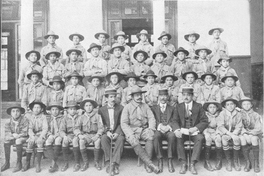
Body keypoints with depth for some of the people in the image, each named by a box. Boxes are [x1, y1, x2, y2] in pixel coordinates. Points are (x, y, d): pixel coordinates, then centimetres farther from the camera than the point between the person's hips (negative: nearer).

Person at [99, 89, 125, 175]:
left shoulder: (121, 108, 6)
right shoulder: (101, 109, 8)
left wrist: (117, 133, -15)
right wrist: (107, 132, -16)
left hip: (117, 132, 0)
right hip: (106, 132, 1)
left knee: (121, 139, -33)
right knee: (103, 138, -33)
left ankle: (114, 163, -33)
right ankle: (108, 163, -28)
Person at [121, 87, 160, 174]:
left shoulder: (145, 106, 15)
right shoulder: (127, 107, 6)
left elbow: (151, 118, 7)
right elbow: (124, 123, -1)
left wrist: (151, 129, -13)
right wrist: (130, 134, -16)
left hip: (144, 129, 2)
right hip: (132, 130, -2)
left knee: (151, 136, -30)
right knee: (134, 142, -32)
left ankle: (147, 164, -29)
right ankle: (150, 164, -33)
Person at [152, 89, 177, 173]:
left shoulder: (172, 108, 22)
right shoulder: (154, 108, 20)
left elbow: (174, 121, 9)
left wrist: (168, 126, -13)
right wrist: (160, 126, -12)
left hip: (169, 130, 0)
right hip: (158, 130, 0)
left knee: (172, 136, -35)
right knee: (156, 136, -36)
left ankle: (170, 161, -27)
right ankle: (160, 161, -28)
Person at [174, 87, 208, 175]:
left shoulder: (198, 106, 6)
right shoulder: (178, 107, 11)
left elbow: (204, 121, 1)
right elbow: (175, 121, 5)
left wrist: (195, 128, -17)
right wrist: (177, 130, -17)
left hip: (194, 131, -1)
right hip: (182, 131, 1)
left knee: (200, 138, -33)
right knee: (178, 138, -31)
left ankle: (192, 164, -28)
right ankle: (183, 163, -24)